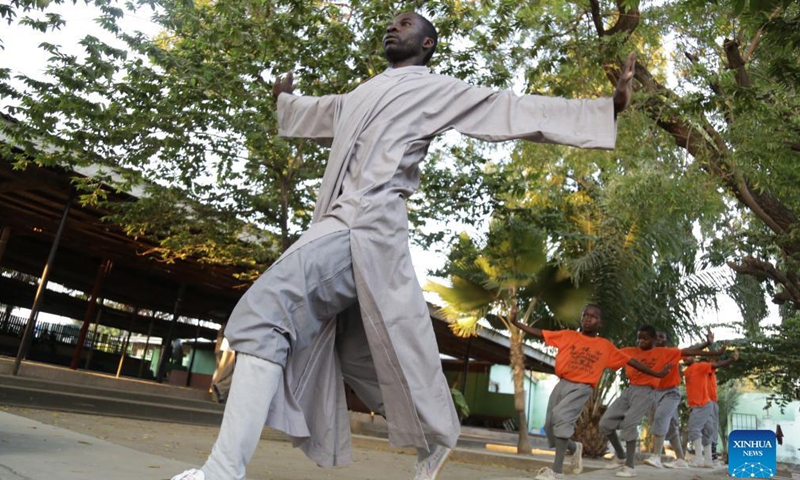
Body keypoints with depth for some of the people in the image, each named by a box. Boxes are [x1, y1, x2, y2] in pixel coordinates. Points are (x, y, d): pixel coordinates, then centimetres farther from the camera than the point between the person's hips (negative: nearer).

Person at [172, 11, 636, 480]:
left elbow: (514, 110, 2)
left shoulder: (437, 90, 7)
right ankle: (438, 436, 32)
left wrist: (607, 108, -4)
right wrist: (284, 98, 66)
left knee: (264, 317, -21)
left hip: (368, 226, -8)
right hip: (342, 225, 8)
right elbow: (316, 112, 48)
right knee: (359, 355, 15)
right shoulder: (361, 96, 28)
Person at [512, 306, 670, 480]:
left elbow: (630, 361, 15)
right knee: (550, 425, 3)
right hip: (562, 384, 3)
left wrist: (657, 374, 16)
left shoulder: (606, 346, 7)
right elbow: (539, 333, 6)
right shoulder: (568, 335, 8)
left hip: (582, 388, -3)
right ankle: (574, 448, 36)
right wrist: (514, 322, -2)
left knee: (561, 415, -27)